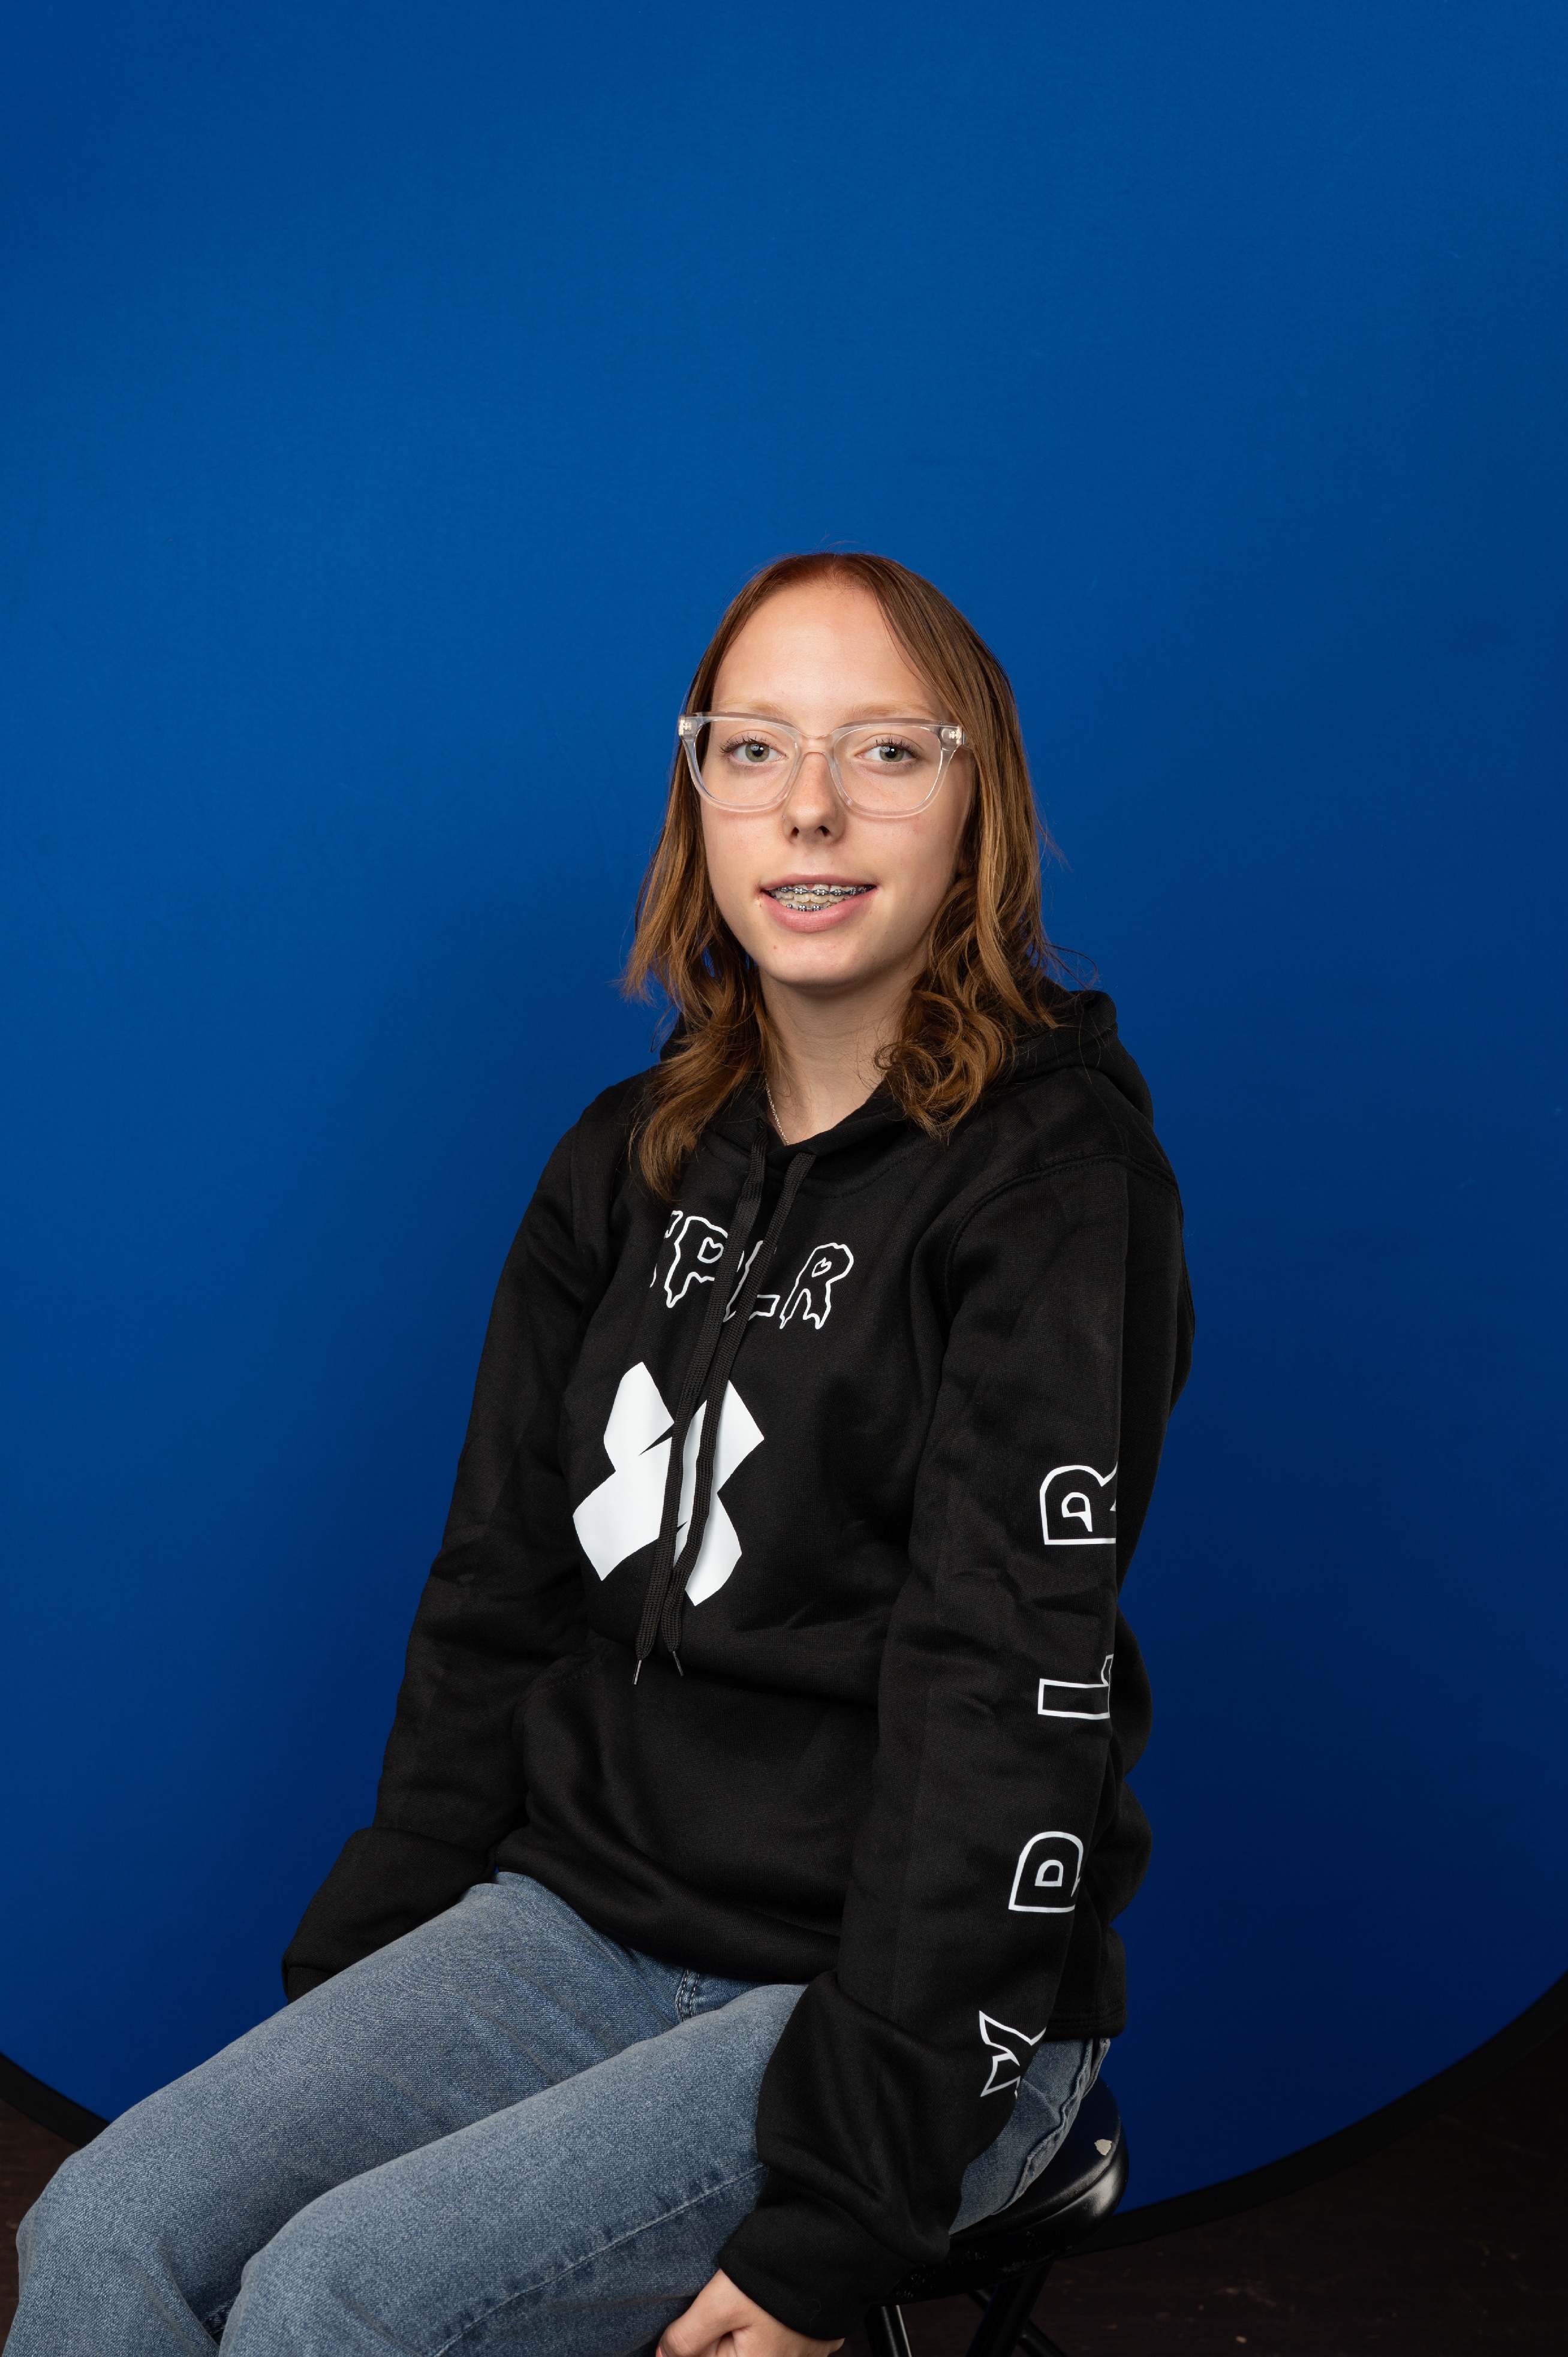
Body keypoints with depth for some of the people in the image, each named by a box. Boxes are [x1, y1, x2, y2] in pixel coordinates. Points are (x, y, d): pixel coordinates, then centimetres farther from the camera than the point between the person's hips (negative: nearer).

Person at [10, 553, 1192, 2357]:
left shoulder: (1060, 1180, -11)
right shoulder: (628, 1166, 10)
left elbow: (1009, 1700, -17)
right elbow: (498, 1595, 13)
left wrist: (845, 2204, -20)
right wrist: (357, 1975, 7)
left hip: (926, 2001, -5)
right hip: (582, 1916, 6)